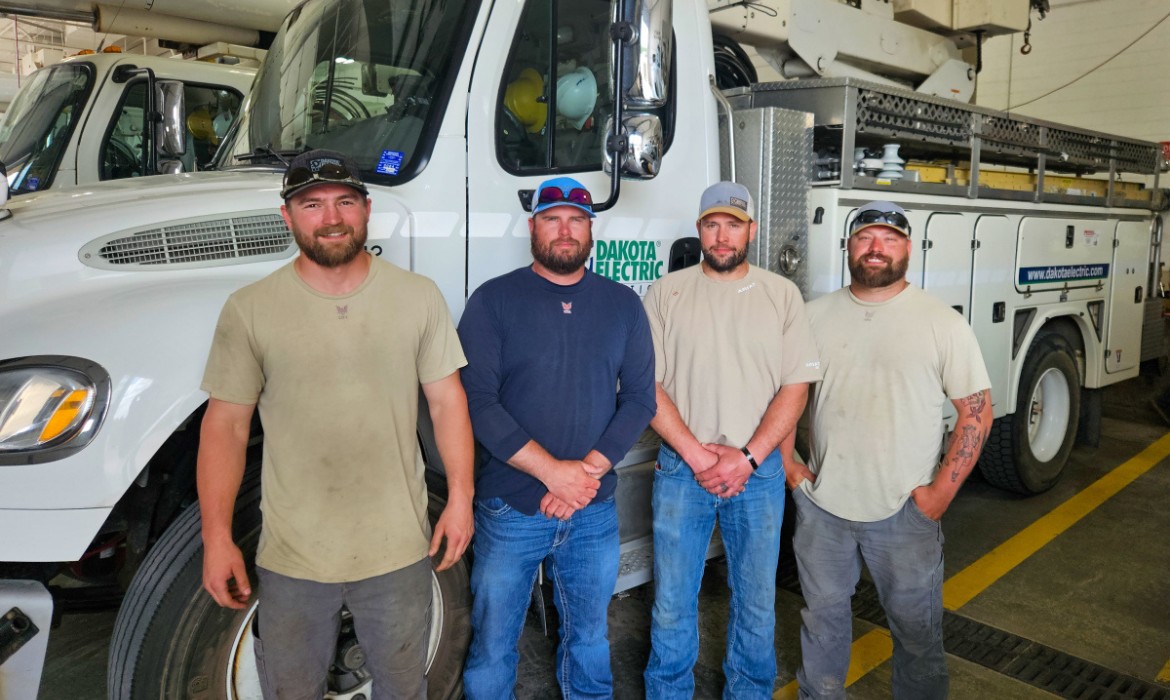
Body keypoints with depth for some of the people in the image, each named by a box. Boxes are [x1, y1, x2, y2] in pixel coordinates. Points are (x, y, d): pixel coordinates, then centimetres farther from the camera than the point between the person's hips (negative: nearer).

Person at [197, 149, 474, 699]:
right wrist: (216, 539, -7)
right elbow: (225, 426, -4)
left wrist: (461, 496, -3)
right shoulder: (249, 310, -6)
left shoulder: (419, 296, -3)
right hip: (292, 558, 0)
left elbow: (446, 401, 1)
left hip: (399, 550, 1)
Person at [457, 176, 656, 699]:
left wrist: (588, 470, -13)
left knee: (589, 636, 20)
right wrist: (554, 472, -18)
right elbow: (478, 401, -13)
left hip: (595, 512, 3)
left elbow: (640, 398, 0)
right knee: (492, 646, 11)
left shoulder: (623, 304, 5)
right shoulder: (494, 300, -5)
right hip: (509, 510, -2)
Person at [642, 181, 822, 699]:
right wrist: (695, 454, -12)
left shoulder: (782, 294, 3)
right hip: (680, 470, 0)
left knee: (757, 602, 14)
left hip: (758, 471, 1)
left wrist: (747, 459, -11)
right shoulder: (667, 293, 1)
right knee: (672, 602, 9)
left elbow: (796, 387, -1)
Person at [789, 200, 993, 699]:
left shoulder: (943, 324, -7)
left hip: (906, 511, -2)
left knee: (917, 627, 13)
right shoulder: (816, 315, 2)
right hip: (821, 506, 3)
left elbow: (977, 412, -5)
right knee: (823, 615, 19)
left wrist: (941, 491, -11)